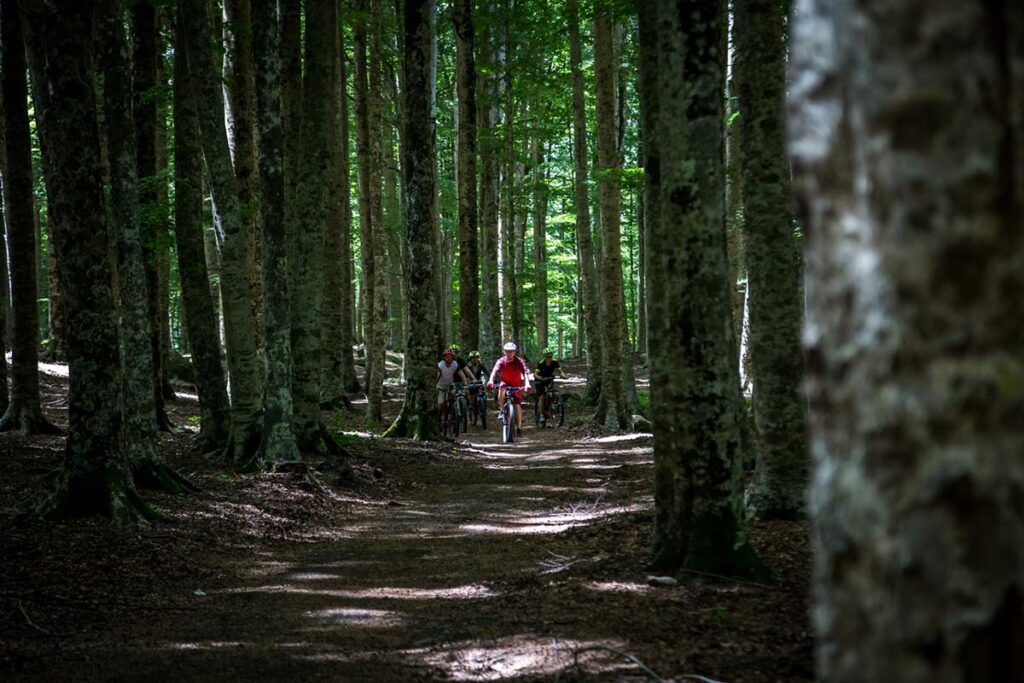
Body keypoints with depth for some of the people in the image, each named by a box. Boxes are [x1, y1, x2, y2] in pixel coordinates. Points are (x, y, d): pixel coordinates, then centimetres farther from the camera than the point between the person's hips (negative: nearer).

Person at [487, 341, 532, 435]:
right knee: (501, 390, -35)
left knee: (518, 405, -8)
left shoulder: (519, 361, -19)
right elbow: (494, 371, -30)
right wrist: (491, 381, -50)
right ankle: (501, 409, -15)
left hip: (517, 385, 0)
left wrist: (527, 384, -48)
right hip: (505, 383, 0)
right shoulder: (501, 361, -16)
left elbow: (525, 373, -30)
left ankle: (519, 427, 1)